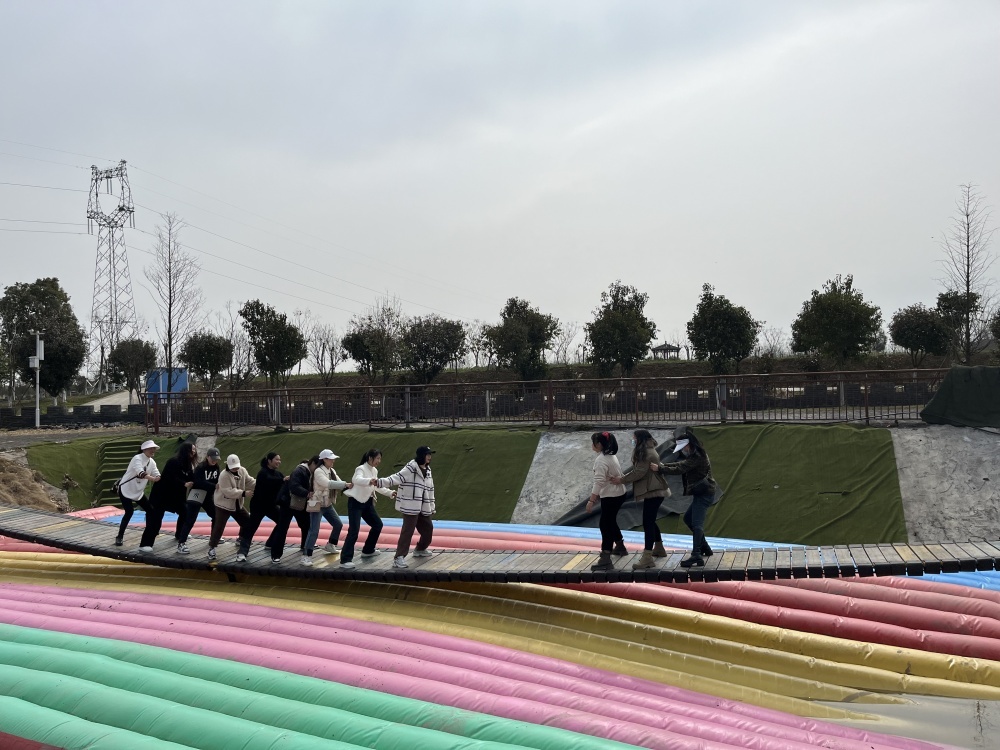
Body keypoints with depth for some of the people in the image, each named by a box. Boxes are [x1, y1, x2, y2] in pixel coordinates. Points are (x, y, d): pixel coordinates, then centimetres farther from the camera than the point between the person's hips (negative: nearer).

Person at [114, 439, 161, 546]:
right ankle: (119, 537, -6)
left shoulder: (151, 462, 3)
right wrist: (152, 478, -53)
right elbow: (140, 473, -38)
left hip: (138, 491, 8)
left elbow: (157, 475, -7)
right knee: (129, 512, -17)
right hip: (126, 489, -8)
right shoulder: (137, 458, -21)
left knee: (150, 510, 4)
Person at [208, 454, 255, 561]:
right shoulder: (224, 475, -26)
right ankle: (211, 548, 3)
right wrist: (243, 493, -36)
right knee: (219, 527, -9)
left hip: (237, 504, 7)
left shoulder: (242, 471, -5)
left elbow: (250, 482, 0)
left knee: (247, 522, 13)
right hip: (223, 505, -7)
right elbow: (229, 492, -32)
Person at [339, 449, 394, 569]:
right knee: (354, 531, -16)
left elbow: (377, 487, 20)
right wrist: (369, 481, -57)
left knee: (378, 524, 15)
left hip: (367, 502, 9)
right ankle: (345, 560, -15)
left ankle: (368, 550, 33)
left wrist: (390, 493, 11)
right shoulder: (361, 469, -18)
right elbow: (357, 480, -40)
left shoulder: (374, 471, 6)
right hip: (355, 502, -9)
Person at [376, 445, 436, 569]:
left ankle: (420, 549, 42)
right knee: (407, 531, -13)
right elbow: (396, 478, -22)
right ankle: (399, 558, -12)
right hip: (410, 507, -8)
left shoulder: (427, 470, 13)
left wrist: (431, 507, 24)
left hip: (423, 508, 8)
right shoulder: (410, 469, -12)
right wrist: (379, 482, -37)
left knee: (428, 529, 17)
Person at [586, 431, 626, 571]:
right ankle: (620, 547, 43)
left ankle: (605, 560, -9)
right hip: (618, 494, 10)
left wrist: (591, 500, -27)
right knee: (611, 521, 26)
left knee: (605, 525, -7)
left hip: (611, 497, -10)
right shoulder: (611, 456, 11)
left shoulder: (601, 460, -20)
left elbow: (599, 482, -27)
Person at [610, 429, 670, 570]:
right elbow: (638, 471, 17)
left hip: (653, 491, -11)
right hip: (653, 490, 11)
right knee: (650, 521, 21)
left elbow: (639, 472, -21)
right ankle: (659, 549, 35)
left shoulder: (646, 453, -15)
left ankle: (647, 558, -18)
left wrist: (621, 480, -15)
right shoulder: (647, 451, 19)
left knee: (647, 522, -14)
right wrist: (624, 479, 7)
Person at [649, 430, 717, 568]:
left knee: (697, 523, -18)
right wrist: (663, 465, 2)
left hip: (704, 493, -11)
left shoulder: (697, 457, -18)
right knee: (688, 518, 22)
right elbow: (681, 464, 16)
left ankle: (697, 556, -26)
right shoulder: (694, 455, 15)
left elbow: (680, 469, -24)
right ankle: (704, 548, 30)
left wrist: (659, 469, -22)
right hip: (701, 493, 11)